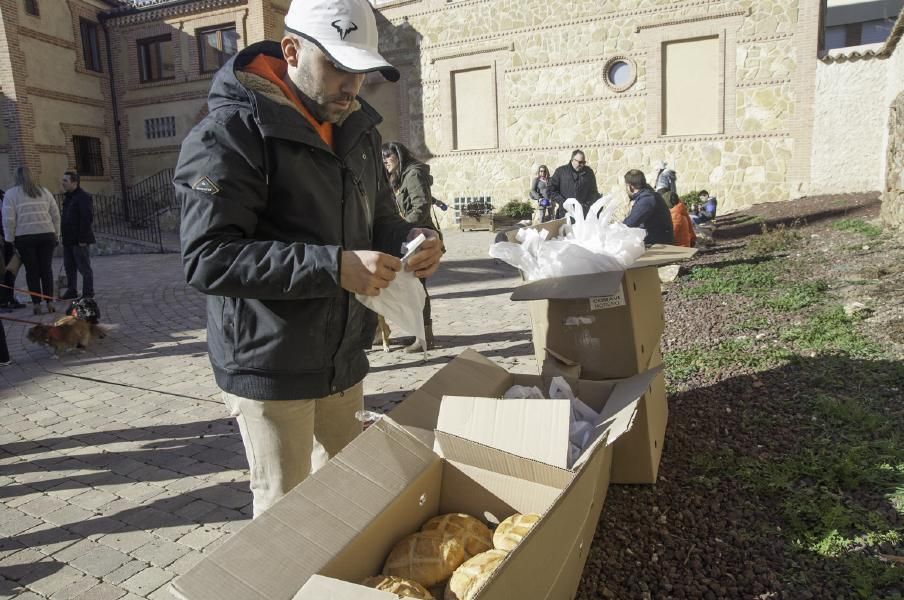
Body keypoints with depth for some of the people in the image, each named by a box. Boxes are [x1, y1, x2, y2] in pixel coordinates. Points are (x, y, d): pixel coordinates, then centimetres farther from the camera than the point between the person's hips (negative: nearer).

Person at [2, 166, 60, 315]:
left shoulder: (11, 194, 0)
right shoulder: (44, 191, 9)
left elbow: (8, 219, -5)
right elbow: (56, 215, 7)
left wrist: (10, 239, 3)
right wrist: (56, 234, 12)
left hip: (25, 237, -2)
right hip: (46, 235, 2)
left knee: (32, 271, 4)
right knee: (47, 269, 6)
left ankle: (36, 303, 4)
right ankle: (50, 302, 5)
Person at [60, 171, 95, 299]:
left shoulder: (83, 197, -13)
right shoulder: (67, 197, 18)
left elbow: (87, 218, -19)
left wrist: (82, 238, -22)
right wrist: (64, 236, 16)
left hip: (79, 240, -10)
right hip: (68, 240, 10)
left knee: (84, 267, -3)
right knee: (69, 267, 14)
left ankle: (88, 293, 3)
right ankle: (71, 291, 23)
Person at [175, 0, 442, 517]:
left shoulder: (359, 129, 8)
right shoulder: (231, 131, -14)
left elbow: (380, 219, 17)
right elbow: (208, 258, -21)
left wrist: (409, 240, -7)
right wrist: (332, 267, -30)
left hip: (345, 361, 7)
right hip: (269, 371, -6)